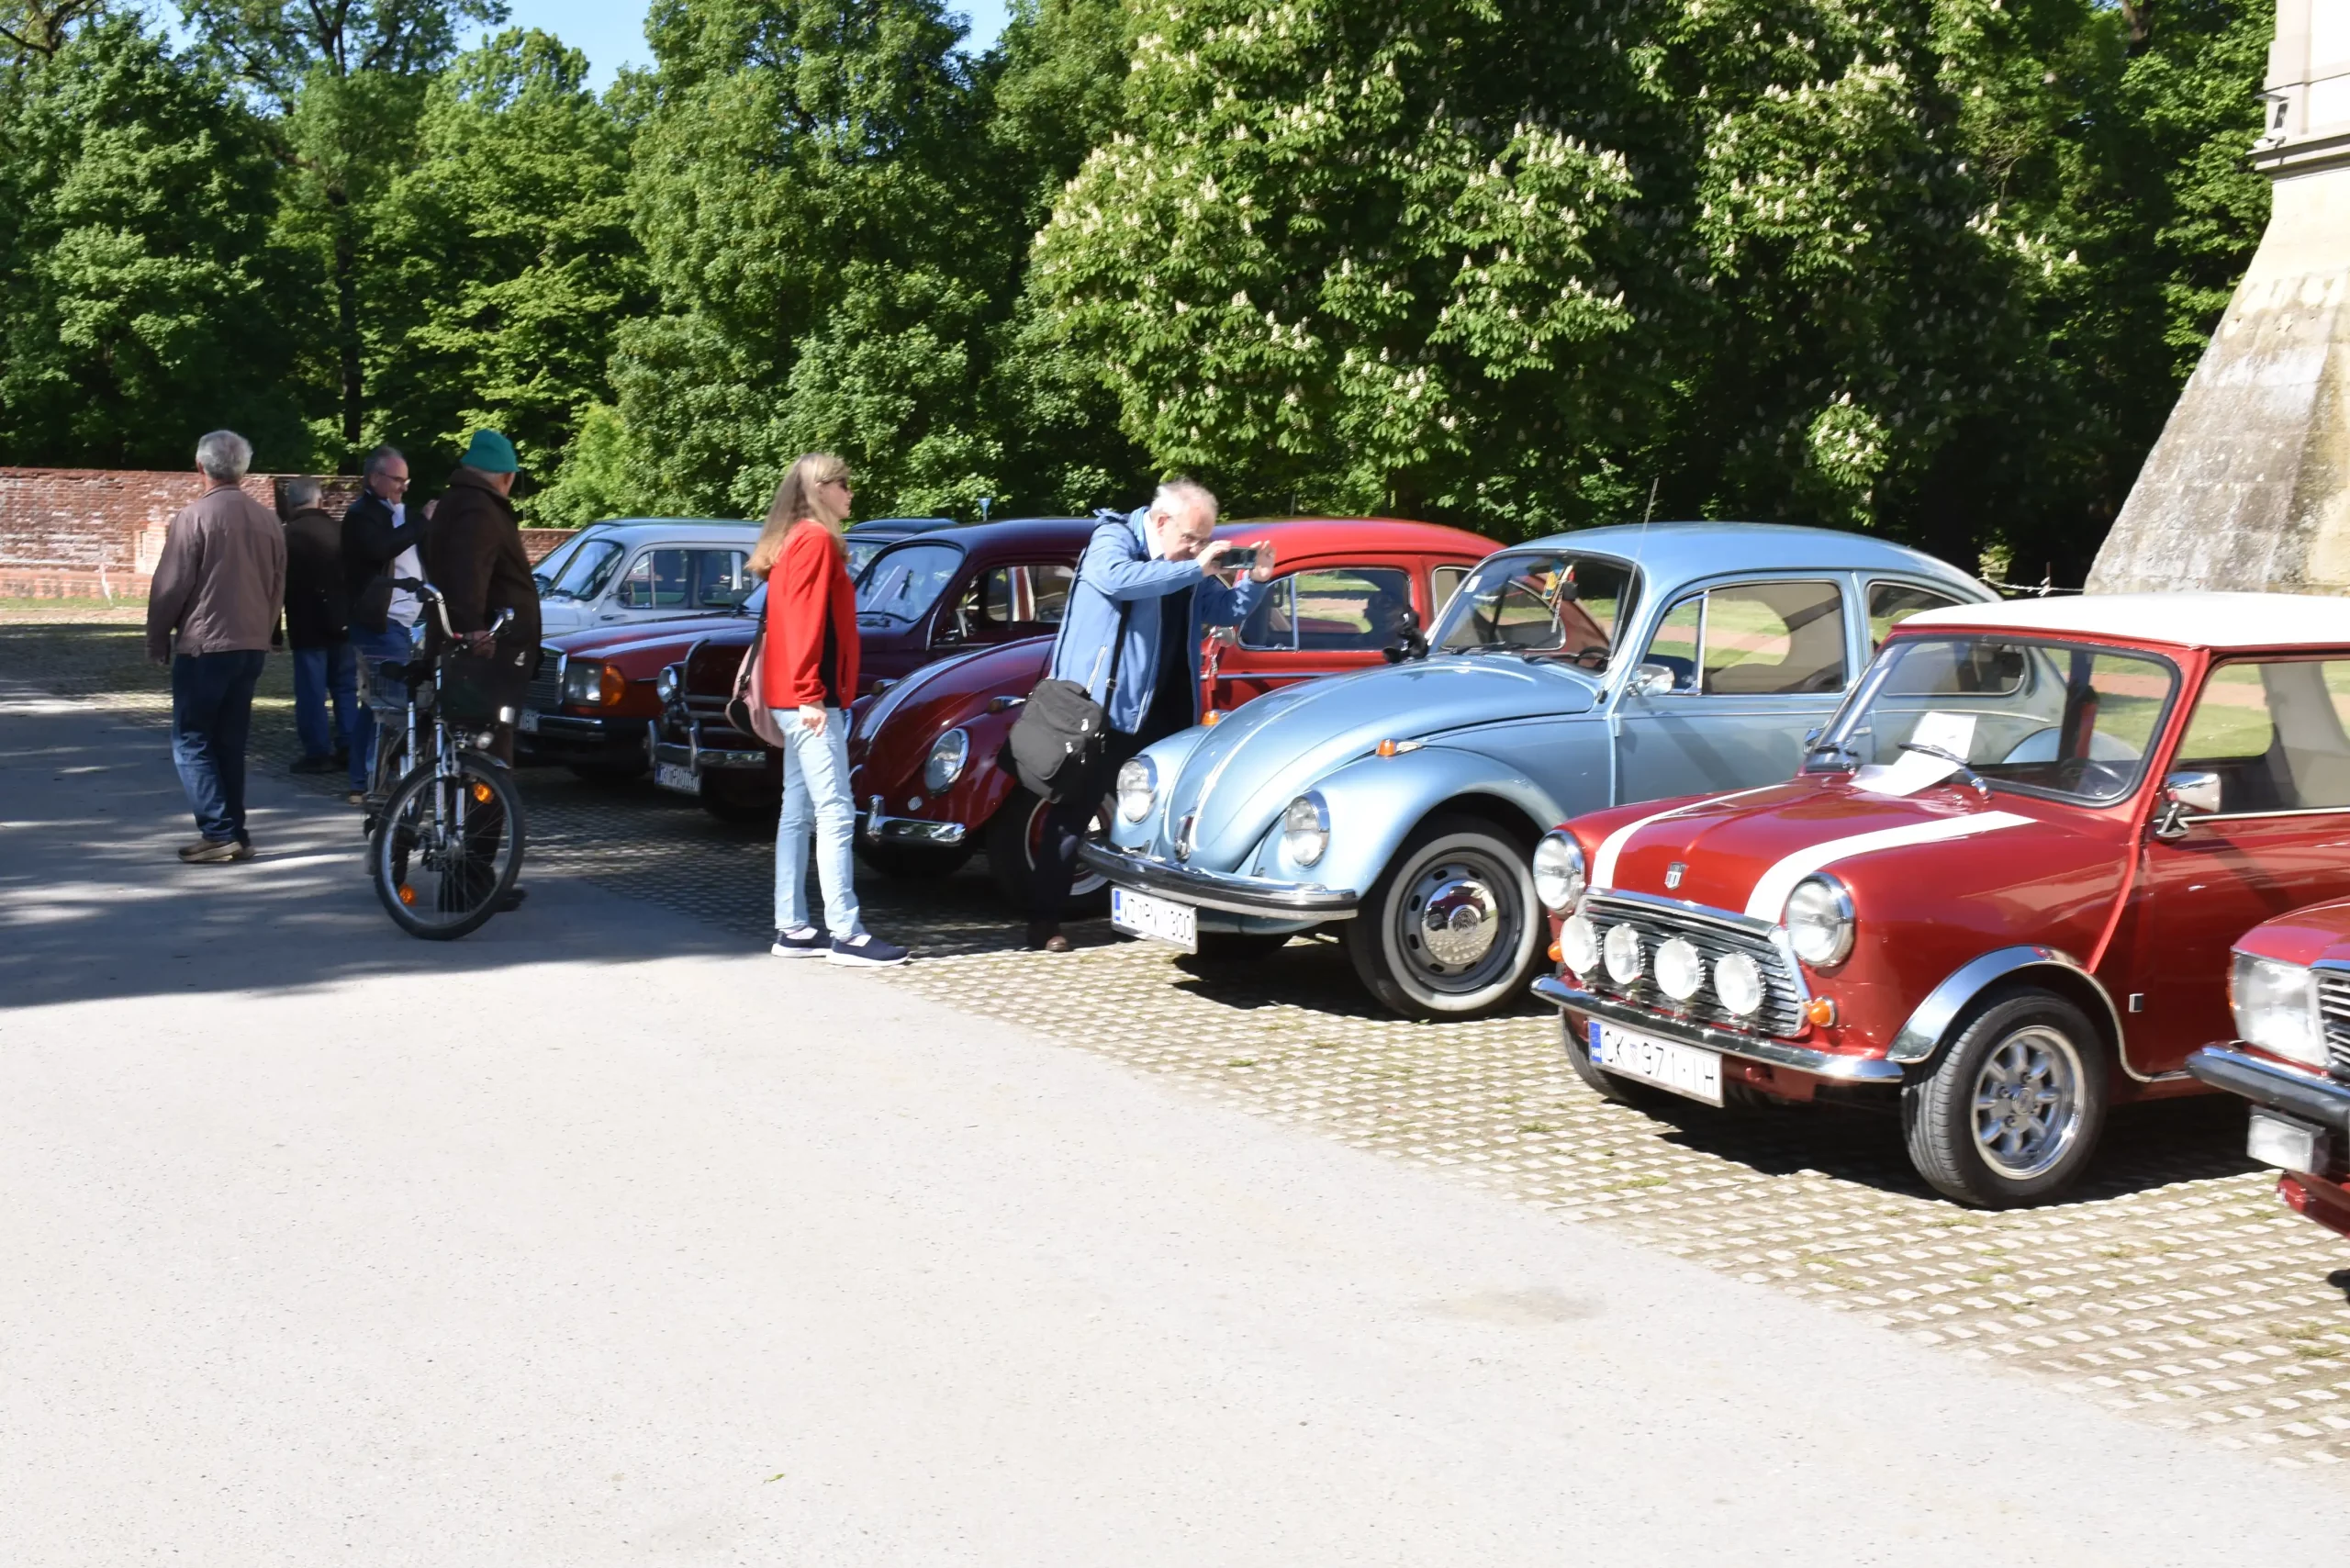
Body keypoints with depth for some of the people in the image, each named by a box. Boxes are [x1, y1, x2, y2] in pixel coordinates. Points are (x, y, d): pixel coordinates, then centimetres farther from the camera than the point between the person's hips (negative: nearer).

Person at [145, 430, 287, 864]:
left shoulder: (194, 516, -12)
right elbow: (278, 588, 13)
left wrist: (157, 640, 1)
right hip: (251, 646, 6)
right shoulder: (267, 520, 7)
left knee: (192, 741, 0)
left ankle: (219, 833, -8)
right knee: (230, 742, 13)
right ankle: (235, 834, 13)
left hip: (203, 646, -6)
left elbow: (170, 586, -11)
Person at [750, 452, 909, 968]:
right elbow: (805, 622, -18)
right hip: (811, 699, -10)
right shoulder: (816, 540, -11)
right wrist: (812, 694, -21)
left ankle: (792, 929, 12)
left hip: (794, 698, 10)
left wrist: (804, 693, 18)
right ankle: (846, 934, -11)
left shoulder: (795, 541, 18)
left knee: (797, 813, 9)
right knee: (835, 813, -11)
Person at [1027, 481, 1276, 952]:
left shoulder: (1189, 565, 10)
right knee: (1075, 812, -3)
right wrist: (1194, 569, -32)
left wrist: (1256, 580, -1)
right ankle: (1044, 919, 2)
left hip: (1161, 713, 7)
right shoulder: (1112, 539, -11)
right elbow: (1118, 578, -33)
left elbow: (1226, 612, 18)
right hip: (1099, 707, -7)